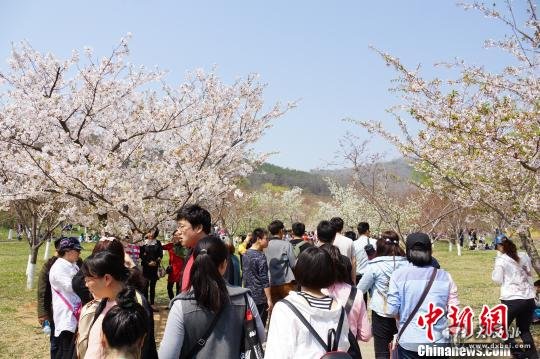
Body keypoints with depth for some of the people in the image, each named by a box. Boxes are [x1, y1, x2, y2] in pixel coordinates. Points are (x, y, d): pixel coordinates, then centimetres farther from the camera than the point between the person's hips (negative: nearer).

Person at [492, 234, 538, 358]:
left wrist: (496, 269, 10)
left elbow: (497, 280, -3)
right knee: (524, 330, 21)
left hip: (512, 299, -5)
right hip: (529, 298, 6)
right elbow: (530, 273, 19)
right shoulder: (524, 256, 6)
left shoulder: (501, 260, -8)